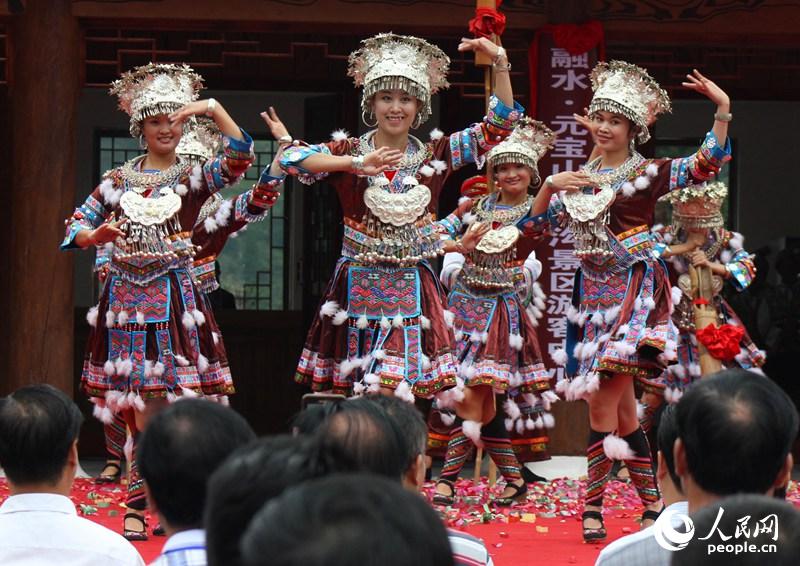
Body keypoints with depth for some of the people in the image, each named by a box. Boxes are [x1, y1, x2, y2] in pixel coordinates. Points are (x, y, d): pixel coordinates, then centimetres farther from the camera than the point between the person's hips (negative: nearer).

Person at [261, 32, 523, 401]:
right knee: (341, 400, 1)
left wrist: (500, 63, -7)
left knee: (392, 393, -10)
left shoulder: (435, 154, 3)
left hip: (412, 291, 0)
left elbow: (500, 124, 4)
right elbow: (292, 159, -19)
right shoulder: (348, 150, -2)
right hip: (358, 286, 0)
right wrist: (356, 164, -29)